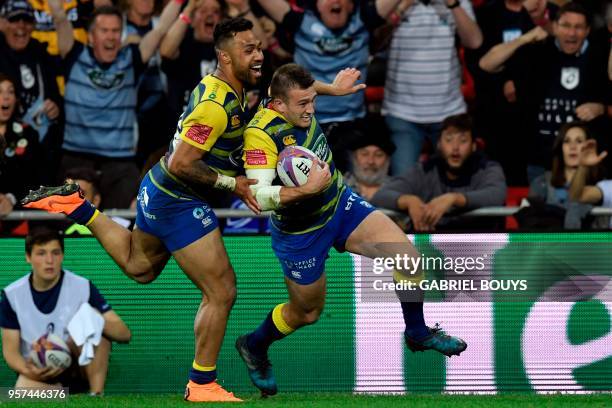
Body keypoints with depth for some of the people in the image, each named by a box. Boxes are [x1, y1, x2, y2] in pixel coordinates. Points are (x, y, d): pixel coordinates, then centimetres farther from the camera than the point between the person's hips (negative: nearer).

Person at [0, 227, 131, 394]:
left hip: (79, 367, 1)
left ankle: (96, 396, -26)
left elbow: (124, 334, -13)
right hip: (39, 374, -1)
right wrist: (27, 370, -25)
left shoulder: (82, 287, -9)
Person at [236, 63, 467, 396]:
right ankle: (253, 347, 43)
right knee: (307, 313, 13)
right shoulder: (261, 133, -33)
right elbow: (260, 196, -39)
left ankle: (417, 332, 17)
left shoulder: (299, 111, -11)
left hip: (342, 206, 6)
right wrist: (308, 189, -47)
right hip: (300, 234, -6)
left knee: (408, 256, -7)